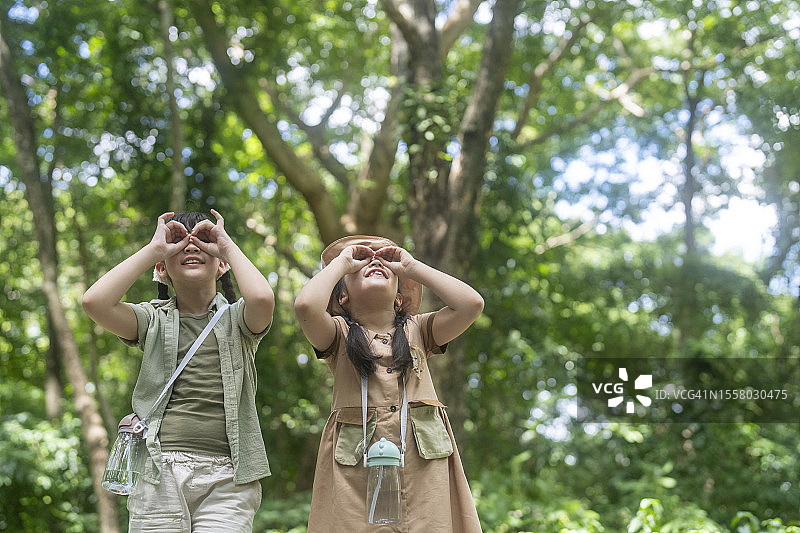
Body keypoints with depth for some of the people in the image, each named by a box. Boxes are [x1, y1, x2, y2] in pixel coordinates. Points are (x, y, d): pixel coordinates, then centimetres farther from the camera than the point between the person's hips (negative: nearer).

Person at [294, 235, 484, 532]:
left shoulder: (417, 330, 17)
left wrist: (411, 267, 10)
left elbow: (471, 303, 1)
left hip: (423, 461, 2)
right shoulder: (339, 332, 10)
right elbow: (306, 305, -12)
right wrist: (341, 262, 5)